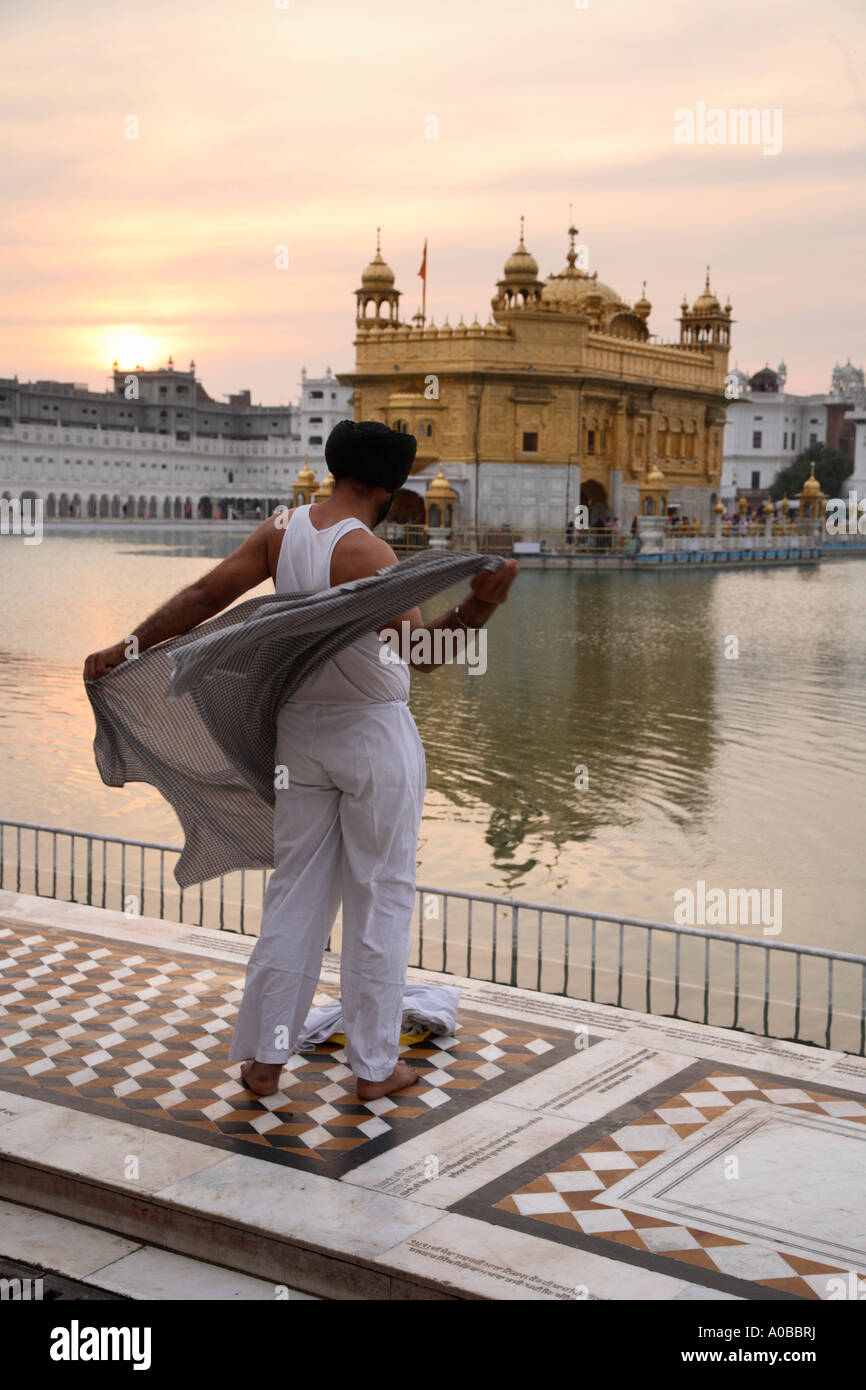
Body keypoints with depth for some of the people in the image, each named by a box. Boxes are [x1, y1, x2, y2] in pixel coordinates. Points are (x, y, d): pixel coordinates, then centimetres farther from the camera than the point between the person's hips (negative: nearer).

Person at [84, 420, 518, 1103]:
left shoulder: (281, 529, 0)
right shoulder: (365, 550, -18)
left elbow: (207, 594, -2)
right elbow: (424, 649, -26)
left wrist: (128, 647, 3)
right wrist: (479, 606, -38)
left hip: (300, 732, 6)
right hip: (377, 736, -6)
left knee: (295, 893, 13)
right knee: (380, 898, 6)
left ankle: (264, 1057, 17)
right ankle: (374, 1066, 14)